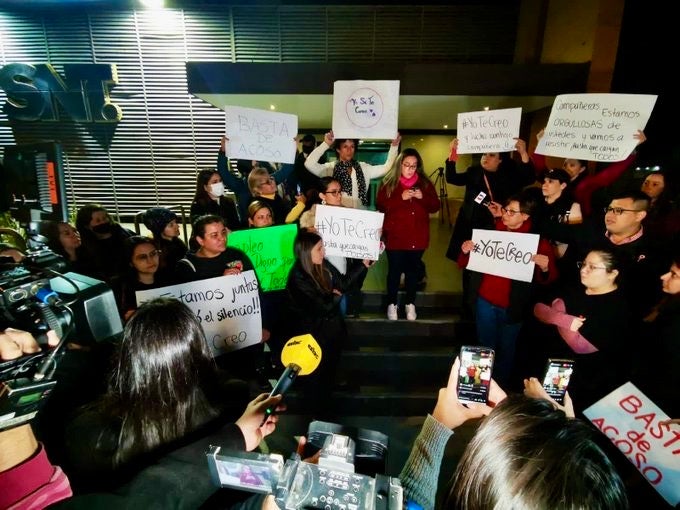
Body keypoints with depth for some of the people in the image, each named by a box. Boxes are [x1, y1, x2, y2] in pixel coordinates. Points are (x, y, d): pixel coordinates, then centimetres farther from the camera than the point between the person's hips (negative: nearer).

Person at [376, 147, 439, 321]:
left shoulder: (425, 183, 5)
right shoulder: (389, 183, -1)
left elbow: (435, 207, 4)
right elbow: (381, 206, -9)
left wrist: (422, 197, -14)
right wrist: (401, 197, -20)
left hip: (417, 237, 2)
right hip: (395, 237, -2)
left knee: (413, 270, 13)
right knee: (394, 270, 6)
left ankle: (410, 304, 28)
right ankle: (391, 304, 23)